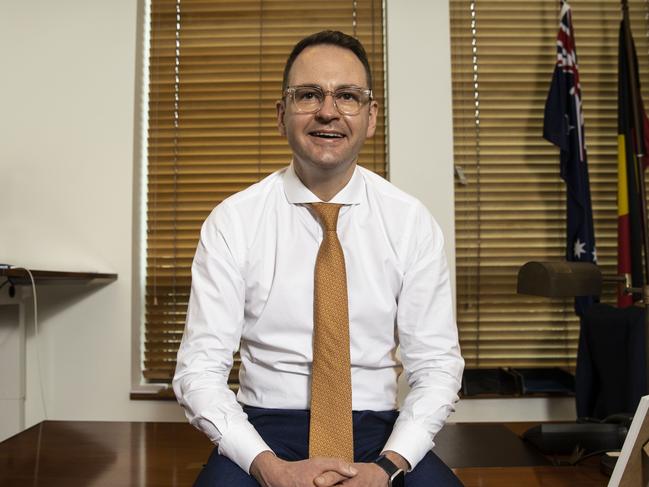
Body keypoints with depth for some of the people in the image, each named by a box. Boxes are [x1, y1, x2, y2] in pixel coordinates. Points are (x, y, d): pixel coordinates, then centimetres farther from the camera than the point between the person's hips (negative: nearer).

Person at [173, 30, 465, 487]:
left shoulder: (412, 222, -3)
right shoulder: (232, 222, -6)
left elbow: (436, 365, -2)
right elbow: (200, 368, -7)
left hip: (376, 428, 2)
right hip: (267, 424, -1)